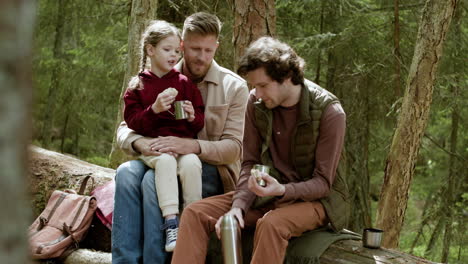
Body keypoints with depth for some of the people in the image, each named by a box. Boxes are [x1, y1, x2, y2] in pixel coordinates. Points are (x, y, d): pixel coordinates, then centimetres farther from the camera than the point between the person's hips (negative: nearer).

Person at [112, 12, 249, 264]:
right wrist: (140, 143, -20)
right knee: (126, 173, -29)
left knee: (154, 180, -33)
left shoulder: (234, 87, -1)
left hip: (211, 169, -4)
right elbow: (125, 128, 6)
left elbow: (234, 148, -7)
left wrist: (192, 146, -26)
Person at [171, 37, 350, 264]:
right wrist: (238, 205, -17)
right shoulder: (256, 103, -3)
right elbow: (250, 163, 1)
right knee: (195, 214, -13)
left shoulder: (329, 112, -18)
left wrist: (281, 190, -34)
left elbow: (323, 182, -15)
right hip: (270, 193, 5)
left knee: (271, 224, -38)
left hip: (314, 198, -5)